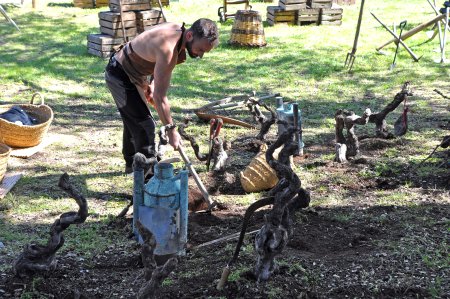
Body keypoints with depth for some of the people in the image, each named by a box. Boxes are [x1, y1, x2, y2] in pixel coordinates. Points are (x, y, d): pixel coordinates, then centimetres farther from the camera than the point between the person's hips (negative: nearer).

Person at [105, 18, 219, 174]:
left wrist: (151, 84, 0)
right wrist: (171, 130, -30)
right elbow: (160, 97, -35)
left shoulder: (178, 29, -9)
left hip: (130, 72, 10)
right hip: (120, 76, -10)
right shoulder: (168, 50, -36)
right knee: (144, 124, -13)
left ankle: (131, 164, 41)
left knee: (133, 119, 23)